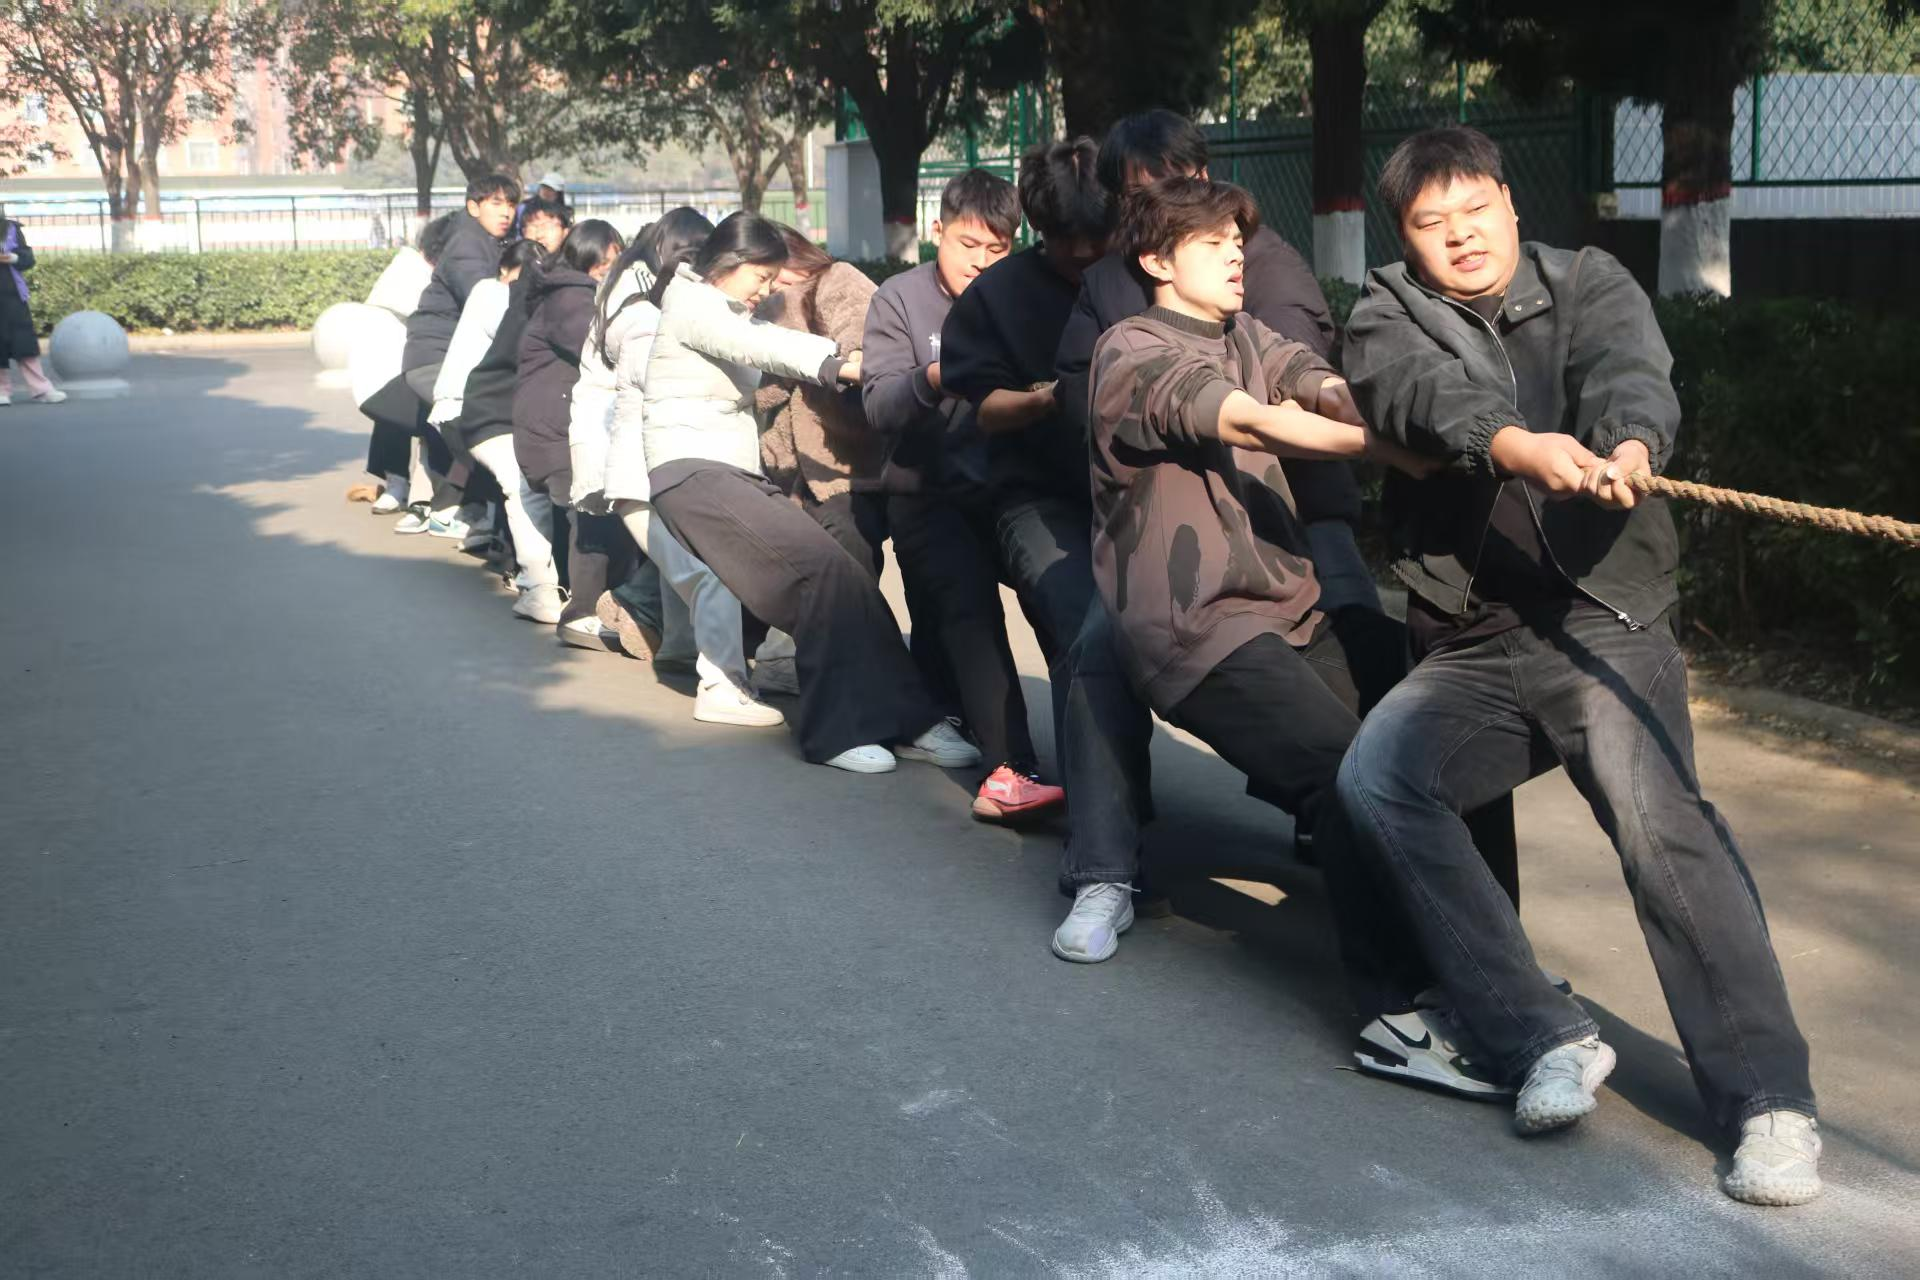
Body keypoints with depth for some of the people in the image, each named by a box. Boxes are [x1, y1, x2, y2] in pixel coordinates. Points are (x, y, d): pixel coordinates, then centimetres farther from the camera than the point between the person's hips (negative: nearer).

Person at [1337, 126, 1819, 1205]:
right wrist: (1513, 443, -36)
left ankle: (1772, 1098, -21)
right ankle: (1548, 1041, -15)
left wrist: (1630, 444, -38)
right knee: (1377, 774, -24)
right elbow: (1424, 393, -13)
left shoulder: (1588, 284, 10)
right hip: (1472, 652, 2)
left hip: (1607, 623, -2)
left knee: (1657, 813, -26)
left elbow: (1631, 370, -13)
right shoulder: (1388, 319, 11)